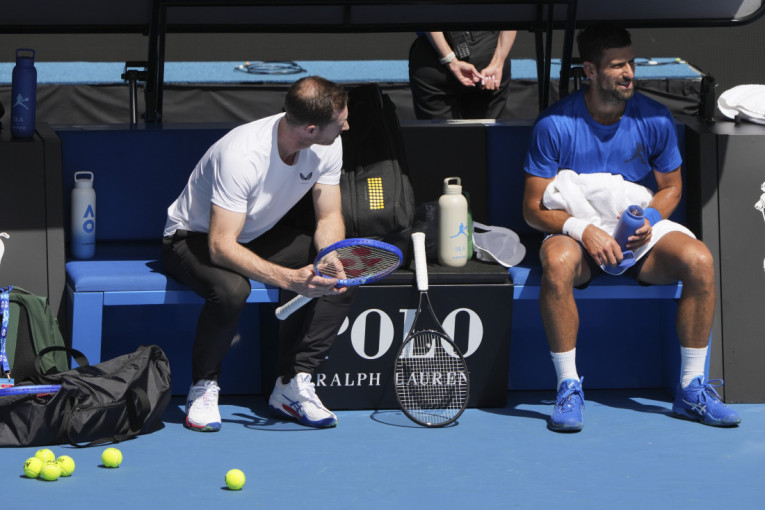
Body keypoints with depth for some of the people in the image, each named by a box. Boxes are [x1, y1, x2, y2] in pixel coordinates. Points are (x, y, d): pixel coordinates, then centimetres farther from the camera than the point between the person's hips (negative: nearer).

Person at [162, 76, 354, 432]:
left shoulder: (328, 145, -16)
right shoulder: (240, 155, -37)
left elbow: (329, 217, -5)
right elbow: (221, 246, -39)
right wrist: (290, 278, -49)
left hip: (260, 235, 7)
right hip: (195, 238, -7)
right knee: (231, 289, -40)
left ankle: (292, 385, -11)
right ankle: (203, 389, -15)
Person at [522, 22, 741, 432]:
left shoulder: (654, 119, -4)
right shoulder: (554, 125, -11)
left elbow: (671, 186, 11)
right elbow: (533, 208, -9)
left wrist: (649, 219, -12)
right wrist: (583, 230, -26)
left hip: (639, 232, 2)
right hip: (576, 233, -2)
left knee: (699, 261, -27)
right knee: (557, 264, -38)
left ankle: (691, 389, -16)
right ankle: (569, 389, -25)